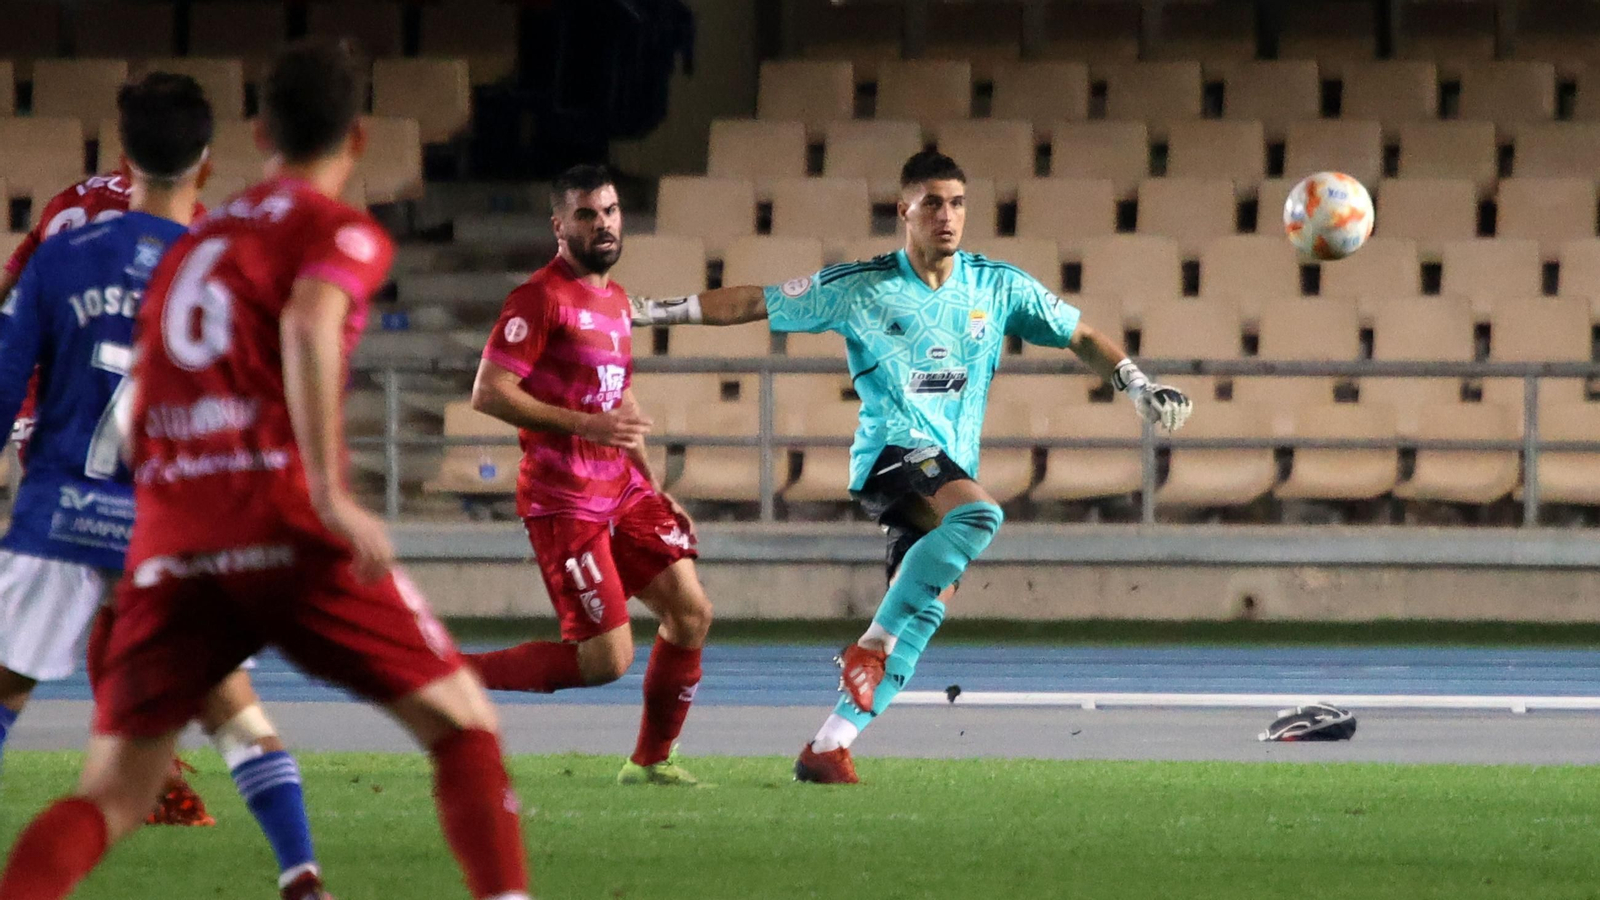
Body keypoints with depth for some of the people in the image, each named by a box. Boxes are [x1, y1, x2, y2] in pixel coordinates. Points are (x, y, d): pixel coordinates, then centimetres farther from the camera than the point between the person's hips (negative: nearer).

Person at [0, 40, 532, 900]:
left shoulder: (187, 245, 24)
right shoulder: (343, 232, 5)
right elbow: (309, 324, -18)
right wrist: (331, 493, -23)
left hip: (168, 539, 5)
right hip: (285, 527, -5)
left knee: (110, 797, 3)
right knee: (464, 726, 9)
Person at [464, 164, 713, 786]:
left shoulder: (616, 300, 16)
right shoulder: (541, 298, -12)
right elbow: (488, 393, -19)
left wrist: (652, 487, 19)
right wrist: (586, 425, -23)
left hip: (621, 489, 8)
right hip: (563, 500, -8)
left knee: (691, 612, 2)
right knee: (608, 659, -11)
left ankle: (651, 760, 15)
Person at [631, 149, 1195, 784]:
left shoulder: (998, 286, 8)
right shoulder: (860, 289, -1)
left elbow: (1080, 338, 18)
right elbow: (752, 303, 4)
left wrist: (1140, 388, 5)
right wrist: (655, 311, -1)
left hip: (954, 466, 5)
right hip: (892, 450, -5)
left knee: (924, 610, -3)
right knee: (979, 513, -33)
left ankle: (829, 746, 1)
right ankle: (870, 646, -29)